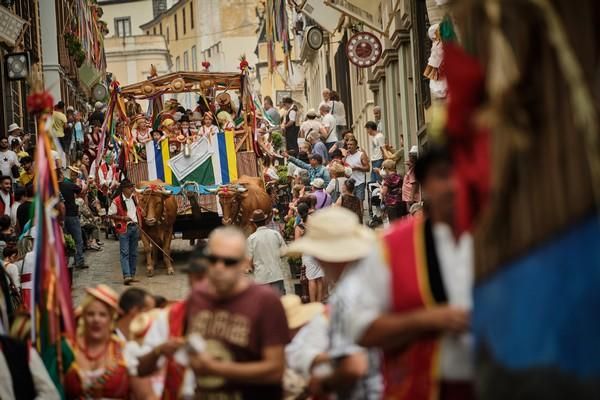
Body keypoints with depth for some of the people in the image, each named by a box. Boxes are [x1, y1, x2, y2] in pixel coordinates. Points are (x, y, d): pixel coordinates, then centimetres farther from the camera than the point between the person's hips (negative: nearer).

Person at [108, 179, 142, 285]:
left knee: (134, 253, 10)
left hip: (135, 227, 6)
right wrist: (123, 218, -18)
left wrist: (140, 224, 12)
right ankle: (126, 276, -18)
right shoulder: (117, 201, -9)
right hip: (123, 228, -6)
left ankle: (132, 275, 17)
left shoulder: (134, 199, 10)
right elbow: (111, 215, -7)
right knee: (125, 253, -11)